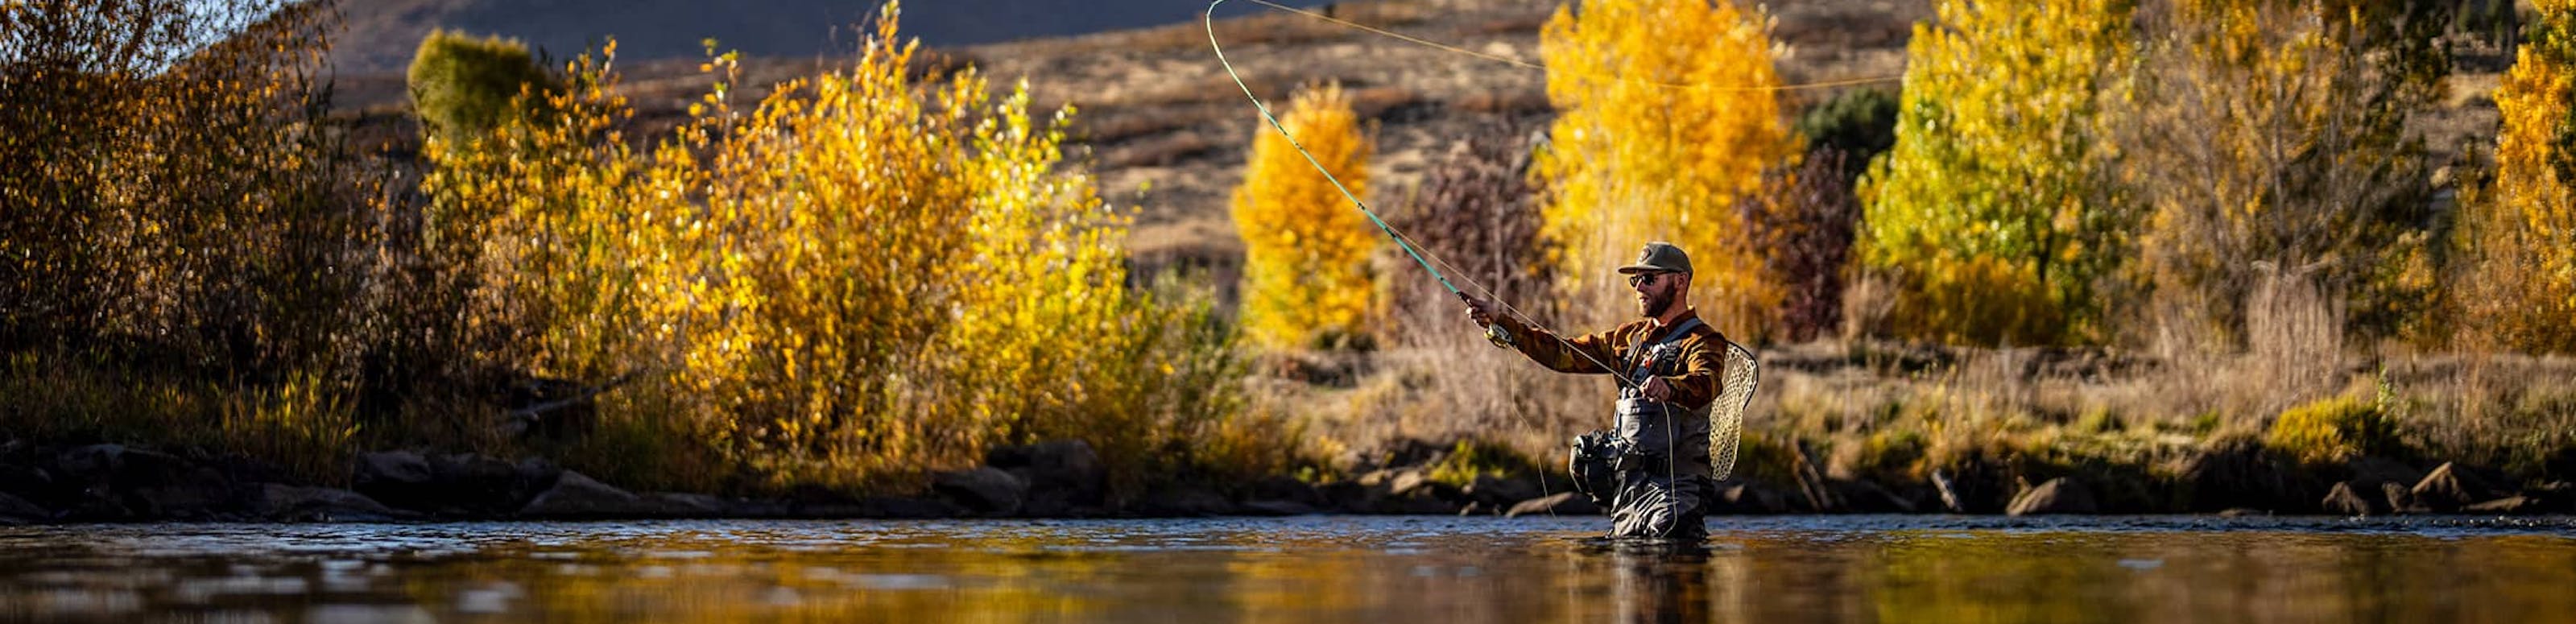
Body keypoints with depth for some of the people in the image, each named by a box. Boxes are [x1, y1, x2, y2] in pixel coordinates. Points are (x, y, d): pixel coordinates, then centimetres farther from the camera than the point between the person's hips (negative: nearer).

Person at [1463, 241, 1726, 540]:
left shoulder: (1703, 341, -5)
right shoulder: (1631, 336, 19)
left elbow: (1705, 384, -27)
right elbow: (1563, 354, 20)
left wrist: (1669, 388, -50)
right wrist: (1500, 321, 12)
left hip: (1675, 487, -8)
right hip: (1627, 486, 8)